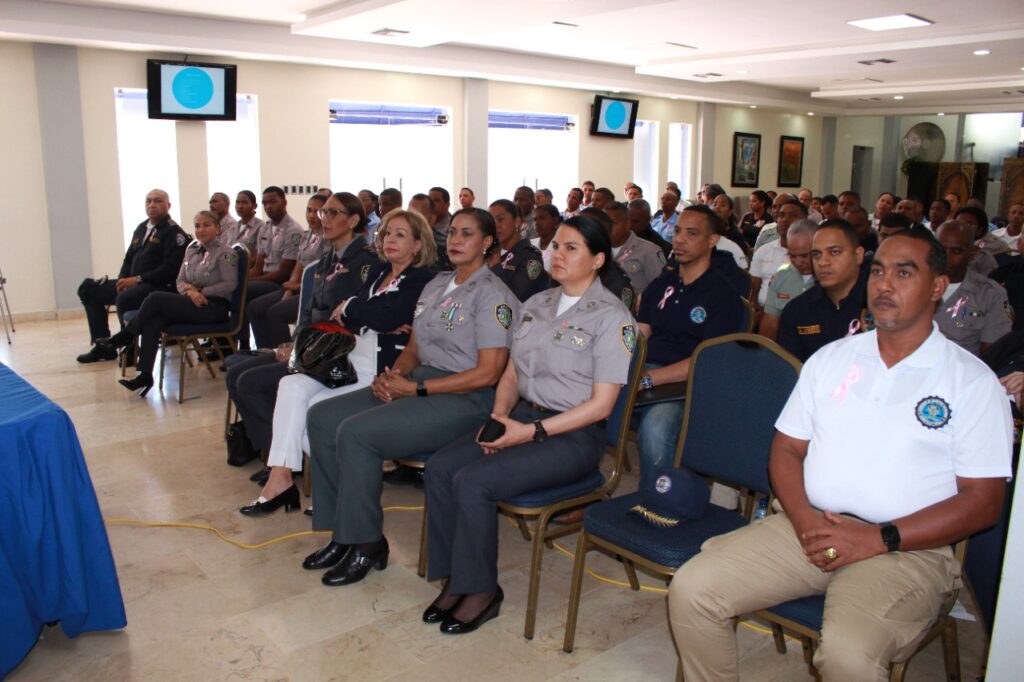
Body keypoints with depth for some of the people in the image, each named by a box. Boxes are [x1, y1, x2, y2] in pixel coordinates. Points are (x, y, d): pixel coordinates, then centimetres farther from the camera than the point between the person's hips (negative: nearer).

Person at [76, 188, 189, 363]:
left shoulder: (173, 232, -7)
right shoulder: (141, 228, 18)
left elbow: (170, 268, -18)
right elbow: (129, 258, 23)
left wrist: (138, 279, -19)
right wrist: (122, 280, 3)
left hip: (158, 286, -9)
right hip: (132, 283, 9)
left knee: (123, 299, -35)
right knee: (88, 289, 7)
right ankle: (103, 346, 8)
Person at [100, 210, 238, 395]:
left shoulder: (225, 254, -4)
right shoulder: (191, 249, 17)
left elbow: (230, 284, -10)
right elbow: (180, 281, 17)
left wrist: (201, 292, -12)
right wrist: (190, 291, -6)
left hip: (215, 307, -7)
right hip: (191, 303, 7)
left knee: (155, 298, -21)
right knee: (152, 322, -21)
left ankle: (125, 337, 0)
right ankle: (145, 375, -21)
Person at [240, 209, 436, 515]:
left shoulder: (421, 279, -6)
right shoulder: (378, 271, 18)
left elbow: (386, 317, -20)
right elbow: (338, 315, 7)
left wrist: (349, 308, -1)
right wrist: (378, 324, -13)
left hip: (382, 371, -7)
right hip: (350, 359, 8)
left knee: (314, 409, -20)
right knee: (291, 386, -16)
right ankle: (279, 477, -13)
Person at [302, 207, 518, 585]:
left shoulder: (493, 295, -9)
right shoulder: (436, 285, 16)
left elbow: (487, 373, -17)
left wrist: (416, 388, -16)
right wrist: (393, 375, -4)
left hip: (465, 399, -9)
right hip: (417, 384, 9)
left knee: (356, 432, -25)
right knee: (321, 417, -4)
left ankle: (367, 544, -7)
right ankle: (342, 532, 3)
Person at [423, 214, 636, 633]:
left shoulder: (611, 316, -8)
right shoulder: (537, 304, 14)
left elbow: (600, 404, -13)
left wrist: (532, 431, -18)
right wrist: (499, 413, -4)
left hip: (573, 434, -7)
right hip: (522, 417, 7)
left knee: (473, 481, -24)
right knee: (440, 467, -14)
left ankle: (481, 591, -4)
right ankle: (454, 578, -2)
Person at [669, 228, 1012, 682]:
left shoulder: (972, 381, 1)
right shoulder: (830, 359, 14)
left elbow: (982, 503, -4)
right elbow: (786, 450, 13)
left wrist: (879, 539, -15)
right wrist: (804, 518, -8)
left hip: (906, 548, -4)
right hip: (809, 528, 4)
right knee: (691, 589, -14)